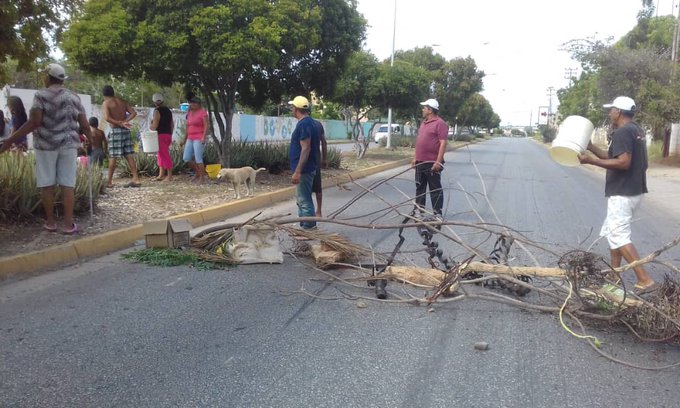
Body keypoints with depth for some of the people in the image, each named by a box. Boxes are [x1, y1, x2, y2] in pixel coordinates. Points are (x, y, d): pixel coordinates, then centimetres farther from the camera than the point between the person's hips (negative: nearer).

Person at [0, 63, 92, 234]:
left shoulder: (40, 95, -3)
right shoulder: (74, 97, 7)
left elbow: (34, 122, -13)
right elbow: (84, 125, 3)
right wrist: (91, 139, 22)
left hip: (46, 144, -2)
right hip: (68, 144, 2)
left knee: (47, 184, 8)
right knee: (67, 184, 1)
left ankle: (50, 222, 15)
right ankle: (69, 224, 0)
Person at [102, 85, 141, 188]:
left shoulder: (106, 103, -4)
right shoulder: (123, 102, 12)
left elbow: (107, 118, -18)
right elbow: (133, 113, 4)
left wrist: (120, 123, -14)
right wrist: (124, 121, -5)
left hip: (115, 130, -5)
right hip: (125, 130, 5)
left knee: (112, 157, -1)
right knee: (129, 155, 6)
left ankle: (109, 182, 4)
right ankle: (136, 179, 3)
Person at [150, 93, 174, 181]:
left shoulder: (157, 111, -12)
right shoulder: (168, 110, 13)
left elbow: (154, 126, -16)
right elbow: (172, 124, 17)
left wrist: (150, 126, 5)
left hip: (161, 135, -8)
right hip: (168, 134, 8)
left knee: (164, 155, -4)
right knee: (160, 155, 14)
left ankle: (169, 175, -2)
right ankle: (161, 175, 16)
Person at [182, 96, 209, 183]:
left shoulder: (202, 112, -7)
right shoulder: (189, 113, 14)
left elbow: (207, 126, -14)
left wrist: (204, 137, -23)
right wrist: (185, 139, 20)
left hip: (199, 139, -8)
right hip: (190, 139, 8)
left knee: (198, 158, -10)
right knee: (186, 158, 3)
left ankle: (202, 177, 2)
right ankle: (197, 172, 22)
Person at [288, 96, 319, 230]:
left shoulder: (304, 124, -18)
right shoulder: (307, 122, 14)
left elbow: (306, 149, -24)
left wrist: (297, 172, -26)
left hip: (304, 170, -11)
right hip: (304, 169, 11)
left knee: (304, 201, -5)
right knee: (303, 200, 17)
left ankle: (308, 229, 0)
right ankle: (304, 226, 25)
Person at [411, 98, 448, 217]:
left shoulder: (440, 123, -12)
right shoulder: (424, 122, 15)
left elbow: (443, 143, -17)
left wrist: (438, 161, -22)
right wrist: (415, 157, 18)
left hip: (432, 163, -9)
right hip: (420, 162, 9)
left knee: (435, 189, -1)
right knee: (420, 187, 14)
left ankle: (437, 214, 6)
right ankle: (419, 210, 24)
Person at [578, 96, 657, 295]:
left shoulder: (622, 132, -17)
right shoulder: (636, 130, 16)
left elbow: (623, 162, -28)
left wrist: (591, 161, -26)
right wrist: (591, 147, 15)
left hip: (622, 193, -11)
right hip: (632, 190, 11)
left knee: (619, 236, -10)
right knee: (612, 232, 19)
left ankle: (645, 280, -12)